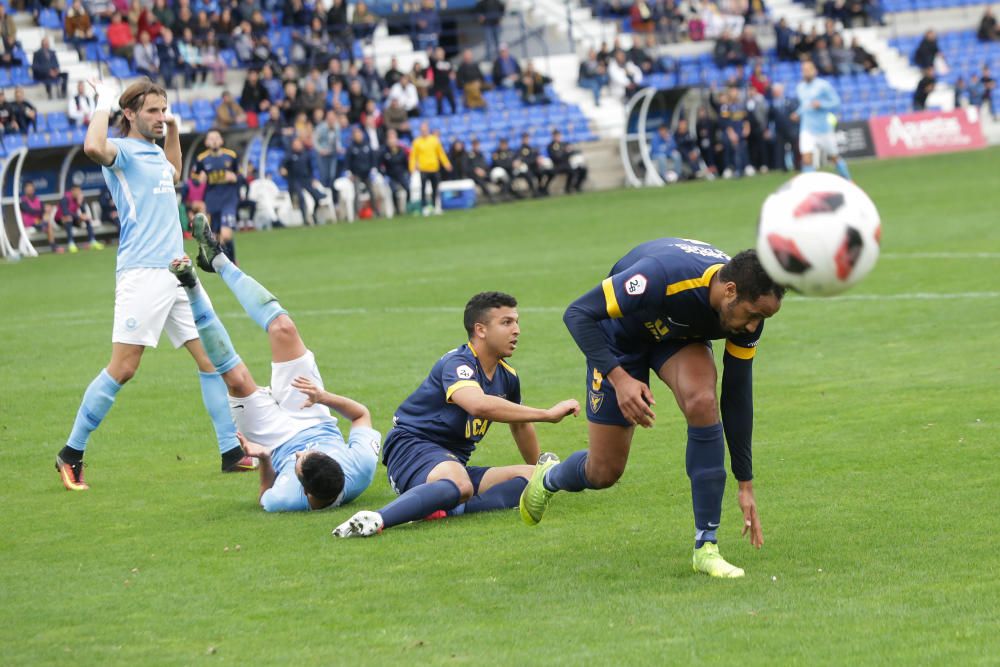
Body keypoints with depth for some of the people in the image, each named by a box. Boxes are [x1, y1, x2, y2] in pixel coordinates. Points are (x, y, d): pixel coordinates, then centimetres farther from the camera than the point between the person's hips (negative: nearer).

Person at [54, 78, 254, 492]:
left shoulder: (155, 153, 19)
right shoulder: (122, 151, -6)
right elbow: (94, 148, -32)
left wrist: (174, 132, 28)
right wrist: (104, 102, -17)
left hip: (176, 272, 8)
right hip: (143, 273, -8)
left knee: (212, 358, 6)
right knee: (122, 369, -10)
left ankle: (232, 452, 11)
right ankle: (72, 454, 1)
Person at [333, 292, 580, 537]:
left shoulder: (507, 377, 12)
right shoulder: (457, 363, -16)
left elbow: (520, 424, 33)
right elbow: (479, 405, -38)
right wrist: (548, 414, -34)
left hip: (454, 462, 9)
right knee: (460, 485, -42)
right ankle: (376, 520, -58)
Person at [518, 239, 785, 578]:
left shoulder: (748, 312, -25)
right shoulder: (662, 274, -42)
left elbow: (737, 394, -13)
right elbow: (577, 313, -31)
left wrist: (746, 484, -11)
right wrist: (618, 377, -41)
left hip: (682, 338, 3)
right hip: (620, 334, -3)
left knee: (703, 404, -30)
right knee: (604, 472, -1)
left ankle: (706, 547, -21)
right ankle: (549, 476, 39)